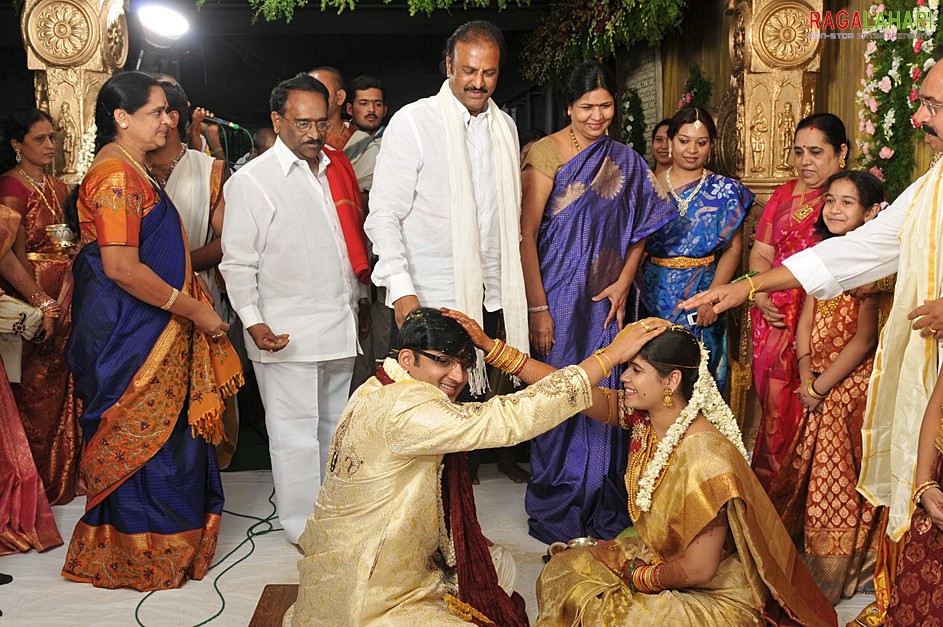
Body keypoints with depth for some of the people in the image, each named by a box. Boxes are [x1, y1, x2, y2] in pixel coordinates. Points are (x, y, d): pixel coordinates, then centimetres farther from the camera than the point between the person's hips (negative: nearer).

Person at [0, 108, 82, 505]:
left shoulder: (57, 187, 13)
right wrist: (41, 302, -20)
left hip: (66, 296, 7)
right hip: (33, 293, -7)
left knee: (64, 388, 13)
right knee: (36, 391, 0)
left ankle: (63, 470, 25)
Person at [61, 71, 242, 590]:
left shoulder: (131, 170, 15)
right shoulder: (115, 175, -18)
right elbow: (122, 268, -25)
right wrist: (196, 311, -20)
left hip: (151, 329, 10)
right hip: (130, 332, -10)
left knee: (157, 438, 16)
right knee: (143, 439, 1)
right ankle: (140, 558, 15)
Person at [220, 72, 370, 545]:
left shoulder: (337, 167, 11)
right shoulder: (251, 182, -7)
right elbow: (237, 263, -8)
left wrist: (358, 303, 20)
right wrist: (253, 322, -18)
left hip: (340, 325, 6)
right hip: (286, 333, -6)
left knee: (335, 425, 18)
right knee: (296, 432, 0)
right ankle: (303, 526, 15)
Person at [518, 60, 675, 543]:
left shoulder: (625, 160, 8)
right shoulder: (546, 153, -7)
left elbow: (640, 229, 13)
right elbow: (526, 234, -12)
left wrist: (622, 284, -1)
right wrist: (537, 308, -16)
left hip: (605, 300, 4)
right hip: (557, 298, -4)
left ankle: (604, 511, 22)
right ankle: (556, 515, 18)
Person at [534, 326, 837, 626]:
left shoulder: (704, 460, -32)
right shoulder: (642, 418, -10)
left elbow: (698, 570, -26)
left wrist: (638, 577, -10)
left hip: (719, 595, -8)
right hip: (661, 555, 8)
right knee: (562, 569, 0)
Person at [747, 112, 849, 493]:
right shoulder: (784, 194, 13)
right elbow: (761, 252, 13)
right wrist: (761, 296, -6)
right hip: (775, 319, 4)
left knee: (804, 413, -1)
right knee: (774, 408, 8)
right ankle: (768, 492, 22)